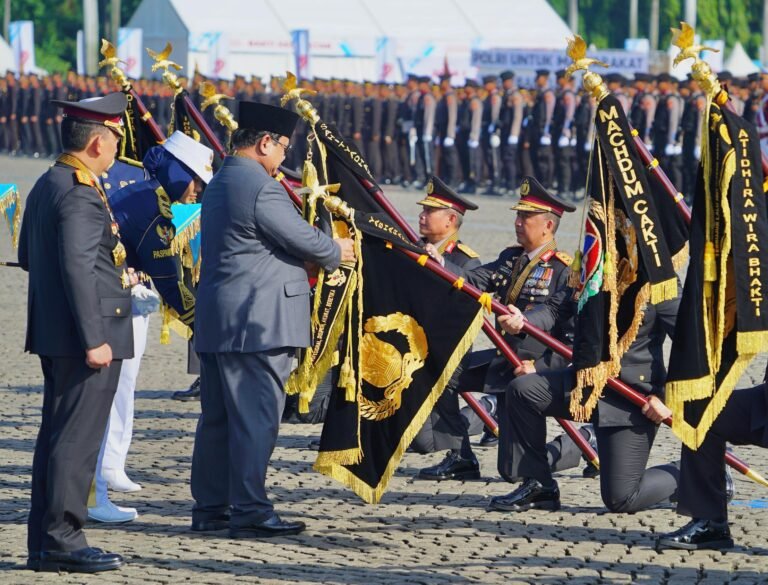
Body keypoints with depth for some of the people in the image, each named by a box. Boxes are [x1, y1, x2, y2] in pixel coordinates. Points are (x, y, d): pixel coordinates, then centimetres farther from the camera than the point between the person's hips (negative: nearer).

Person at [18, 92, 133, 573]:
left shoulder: (47, 186, 14)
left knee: (56, 437, 13)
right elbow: (78, 269, -23)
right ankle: (62, 540, -5)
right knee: (78, 439, -6)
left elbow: (28, 256, 22)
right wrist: (94, 339, -22)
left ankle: (45, 542, 16)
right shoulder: (80, 195, -18)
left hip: (55, 335, 10)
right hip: (83, 335, -10)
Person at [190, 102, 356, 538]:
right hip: (258, 322, -10)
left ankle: (210, 508, 18)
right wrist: (337, 252, 7)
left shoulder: (221, 183, 17)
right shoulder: (260, 186, -16)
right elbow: (303, 239, -13)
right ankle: (250, 512, -6)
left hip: (217, 322, 10)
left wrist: (325, 250, 19)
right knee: (256, 418, -7)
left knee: (218, 417, 13)